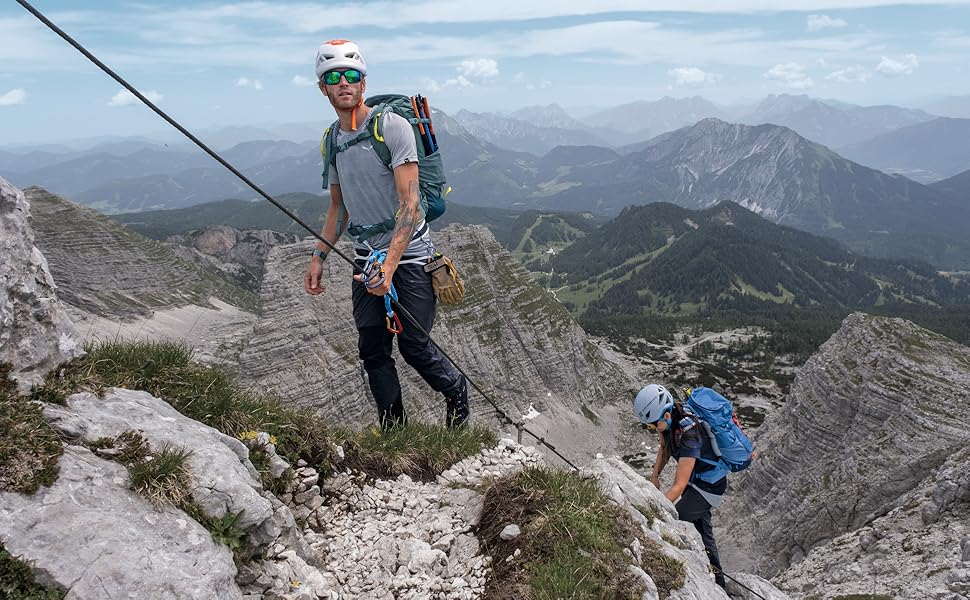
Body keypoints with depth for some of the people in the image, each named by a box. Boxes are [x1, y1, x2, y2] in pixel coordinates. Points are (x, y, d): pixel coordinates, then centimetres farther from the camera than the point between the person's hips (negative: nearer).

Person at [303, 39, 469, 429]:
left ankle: (457, 392, 25)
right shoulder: (332, 140, 8)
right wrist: (319, 256, 12)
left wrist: (390, 264, -31)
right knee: (372, 351, 5)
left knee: (414, 346, -5)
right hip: (366, 259, 6)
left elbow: (410, 204, -21)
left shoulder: (392, 126, -13)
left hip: (409, 255, -6)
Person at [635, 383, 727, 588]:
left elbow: (679, 485, -36)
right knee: (701, 530, 20)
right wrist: (655, 476, -3)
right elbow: (664, 447, 7)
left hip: (709, 486, -9)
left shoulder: (688, 435, -38)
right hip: (696, 478, 9)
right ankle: (716, 578, 36)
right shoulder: (667, 417, -15)